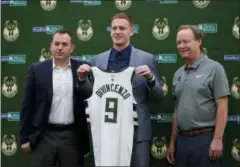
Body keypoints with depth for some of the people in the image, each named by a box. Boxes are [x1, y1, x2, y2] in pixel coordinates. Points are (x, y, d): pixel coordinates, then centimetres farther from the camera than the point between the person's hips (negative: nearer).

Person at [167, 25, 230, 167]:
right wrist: (173, 141, 14)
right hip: (182, 139, 6)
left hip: (206, 138, -5)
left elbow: (222, 107, -10)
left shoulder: (214, 68, -5)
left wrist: (217, 139, -16)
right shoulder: (178, 74, 12)